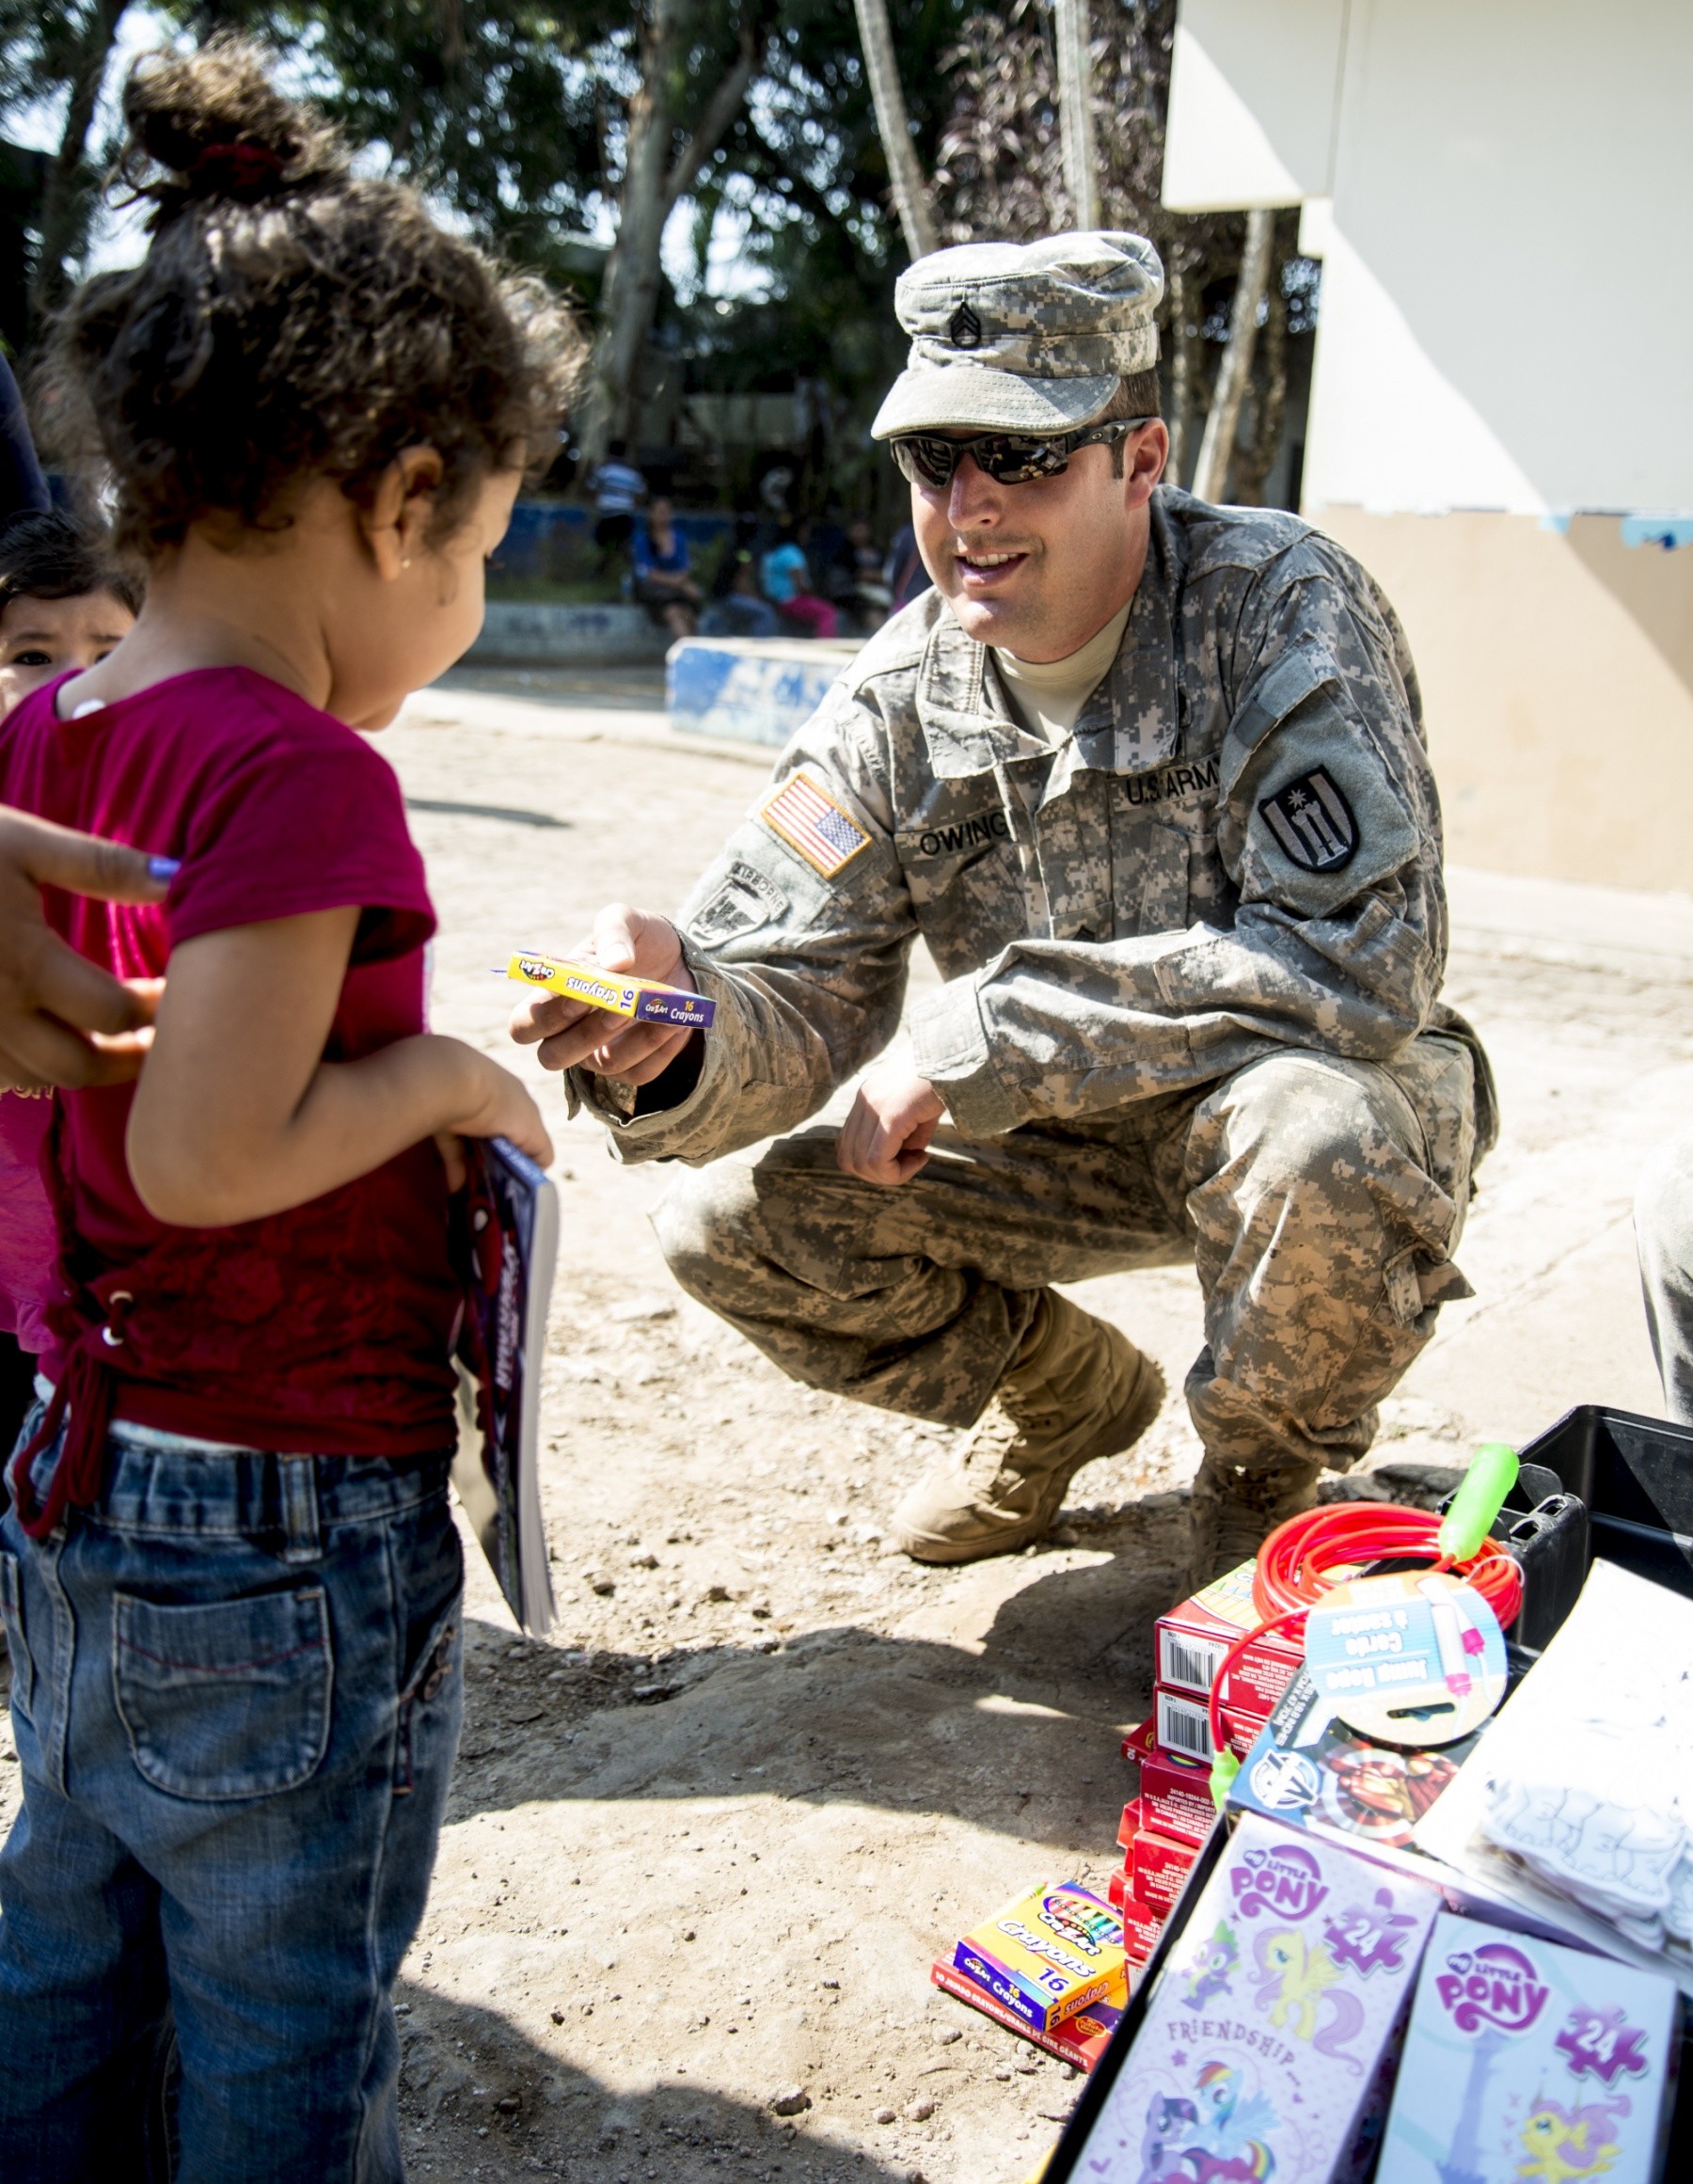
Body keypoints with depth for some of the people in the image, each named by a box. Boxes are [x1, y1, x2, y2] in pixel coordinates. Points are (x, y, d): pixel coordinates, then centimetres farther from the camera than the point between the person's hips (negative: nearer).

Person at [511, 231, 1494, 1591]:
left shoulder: (1281, 609, -22)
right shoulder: (901, 695, -8)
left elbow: (1366, 960, -31)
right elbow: (795, 986, -11)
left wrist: (982, 1033, -31)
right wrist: (681, 1029, -38)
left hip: (1323, 1094, -4)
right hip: (1073, 1144, 4)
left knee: (1310, 1136, -39)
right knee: (729, 1226, -10)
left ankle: (1265, 1478, -4)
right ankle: (1068, 1395, 17)